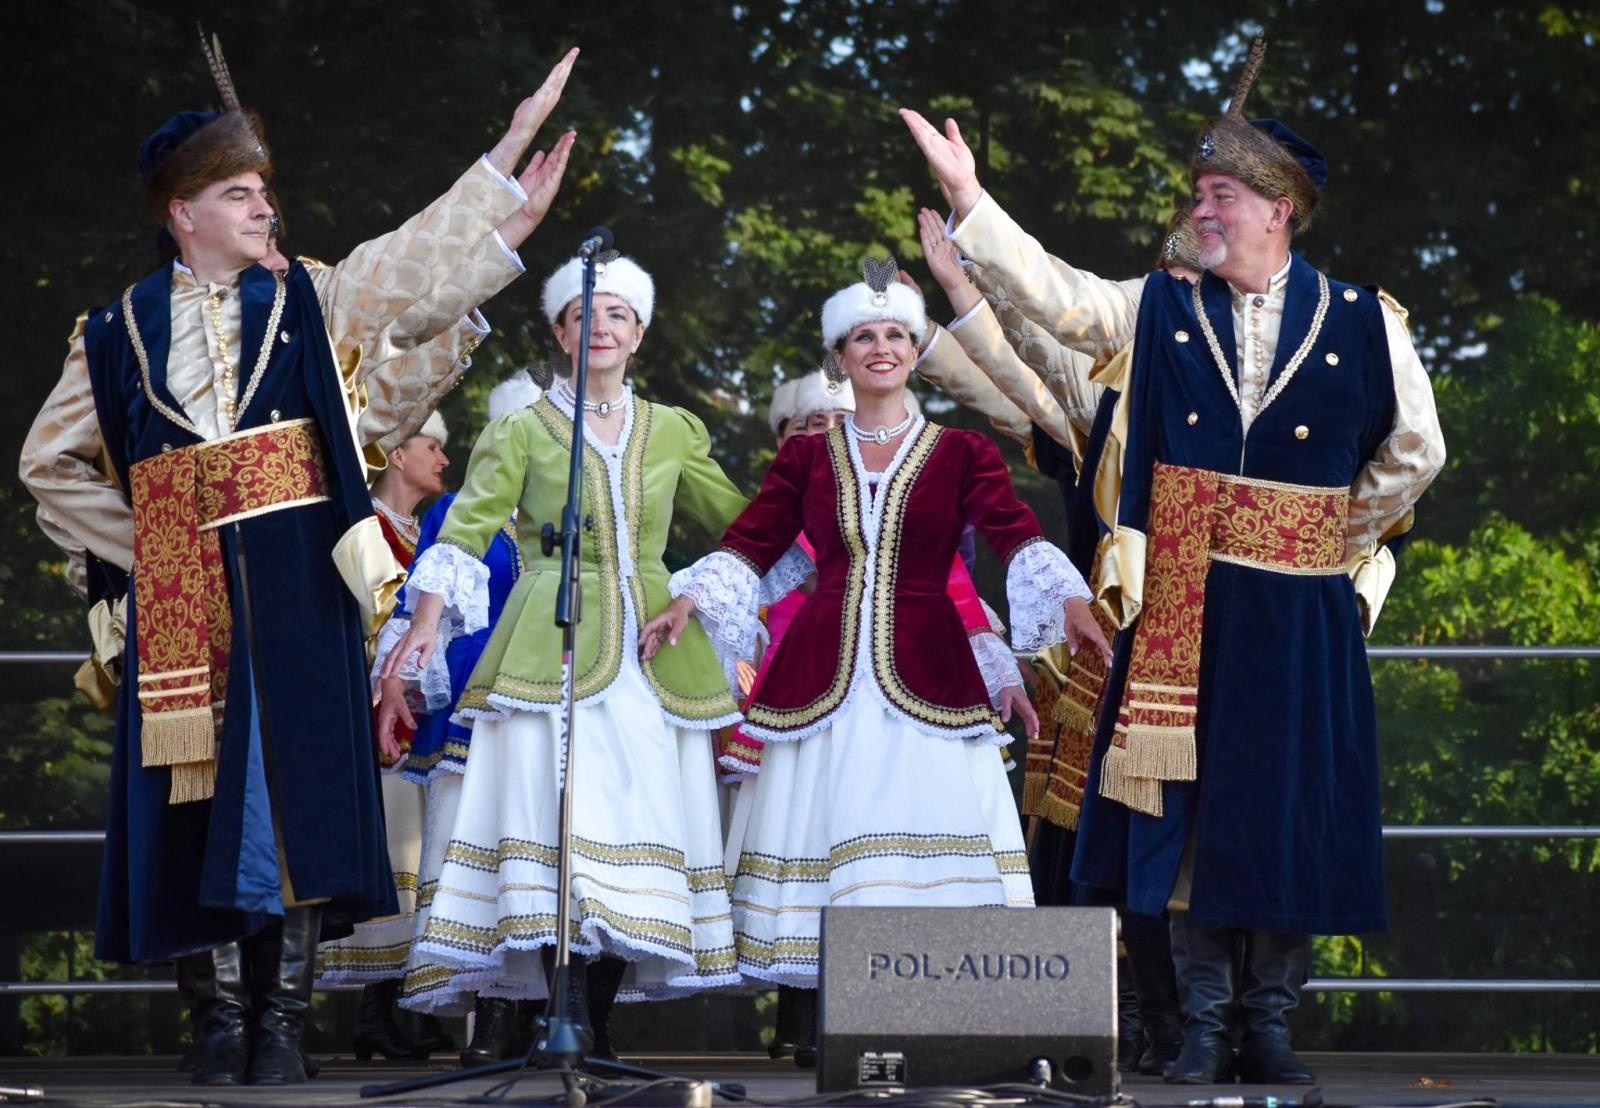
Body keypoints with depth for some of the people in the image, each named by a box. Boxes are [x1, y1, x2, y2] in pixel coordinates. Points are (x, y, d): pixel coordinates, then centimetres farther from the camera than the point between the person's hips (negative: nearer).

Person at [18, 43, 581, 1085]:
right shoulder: (121, 331, 8)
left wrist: (517, 141, -9)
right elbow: (50, 460, 16)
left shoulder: (306, 302, 9)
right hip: (184, 590, 1)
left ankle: (284, 1009, -3)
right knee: (210, 778, 0)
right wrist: (143, 540, 6)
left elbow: (416, 256, -1)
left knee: (294, 776, -6)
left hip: (294, 580, 0)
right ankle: (231, 1008, 7)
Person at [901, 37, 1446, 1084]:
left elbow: (1414, 450, 9)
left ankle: (1273, 1017, 12)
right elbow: (1054, 293, -2)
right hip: (1183, 605, 1)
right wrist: (969, 195, -8)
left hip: (1298, 608, -1)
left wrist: (1345, 542, 10)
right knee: (1189, 803, 2)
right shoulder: (1165, 310, 6)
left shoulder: (1359, 322, 1)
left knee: (1290, 808, 1)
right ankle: (1206, 1019, 9)